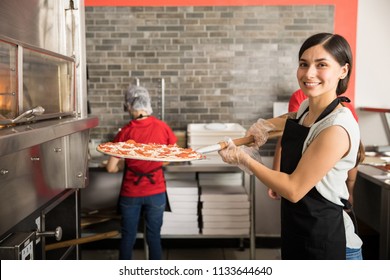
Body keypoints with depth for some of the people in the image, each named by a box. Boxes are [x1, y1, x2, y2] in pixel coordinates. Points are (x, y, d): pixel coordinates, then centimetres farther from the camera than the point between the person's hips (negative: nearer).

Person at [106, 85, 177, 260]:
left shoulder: (126, 132, -12)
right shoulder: (163, 127, -8)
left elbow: (111, 168, -10)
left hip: (131, 193, -1)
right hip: (156, 191, 1)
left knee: (128, 238, 14)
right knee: (154, 236, 13)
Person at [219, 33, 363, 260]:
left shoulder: (337, 129, -25)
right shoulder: (307, 107, 0)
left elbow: (294, 190, -23)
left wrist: (243, 158, -14)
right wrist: (268, 125, 6)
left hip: (323, 240, -8)